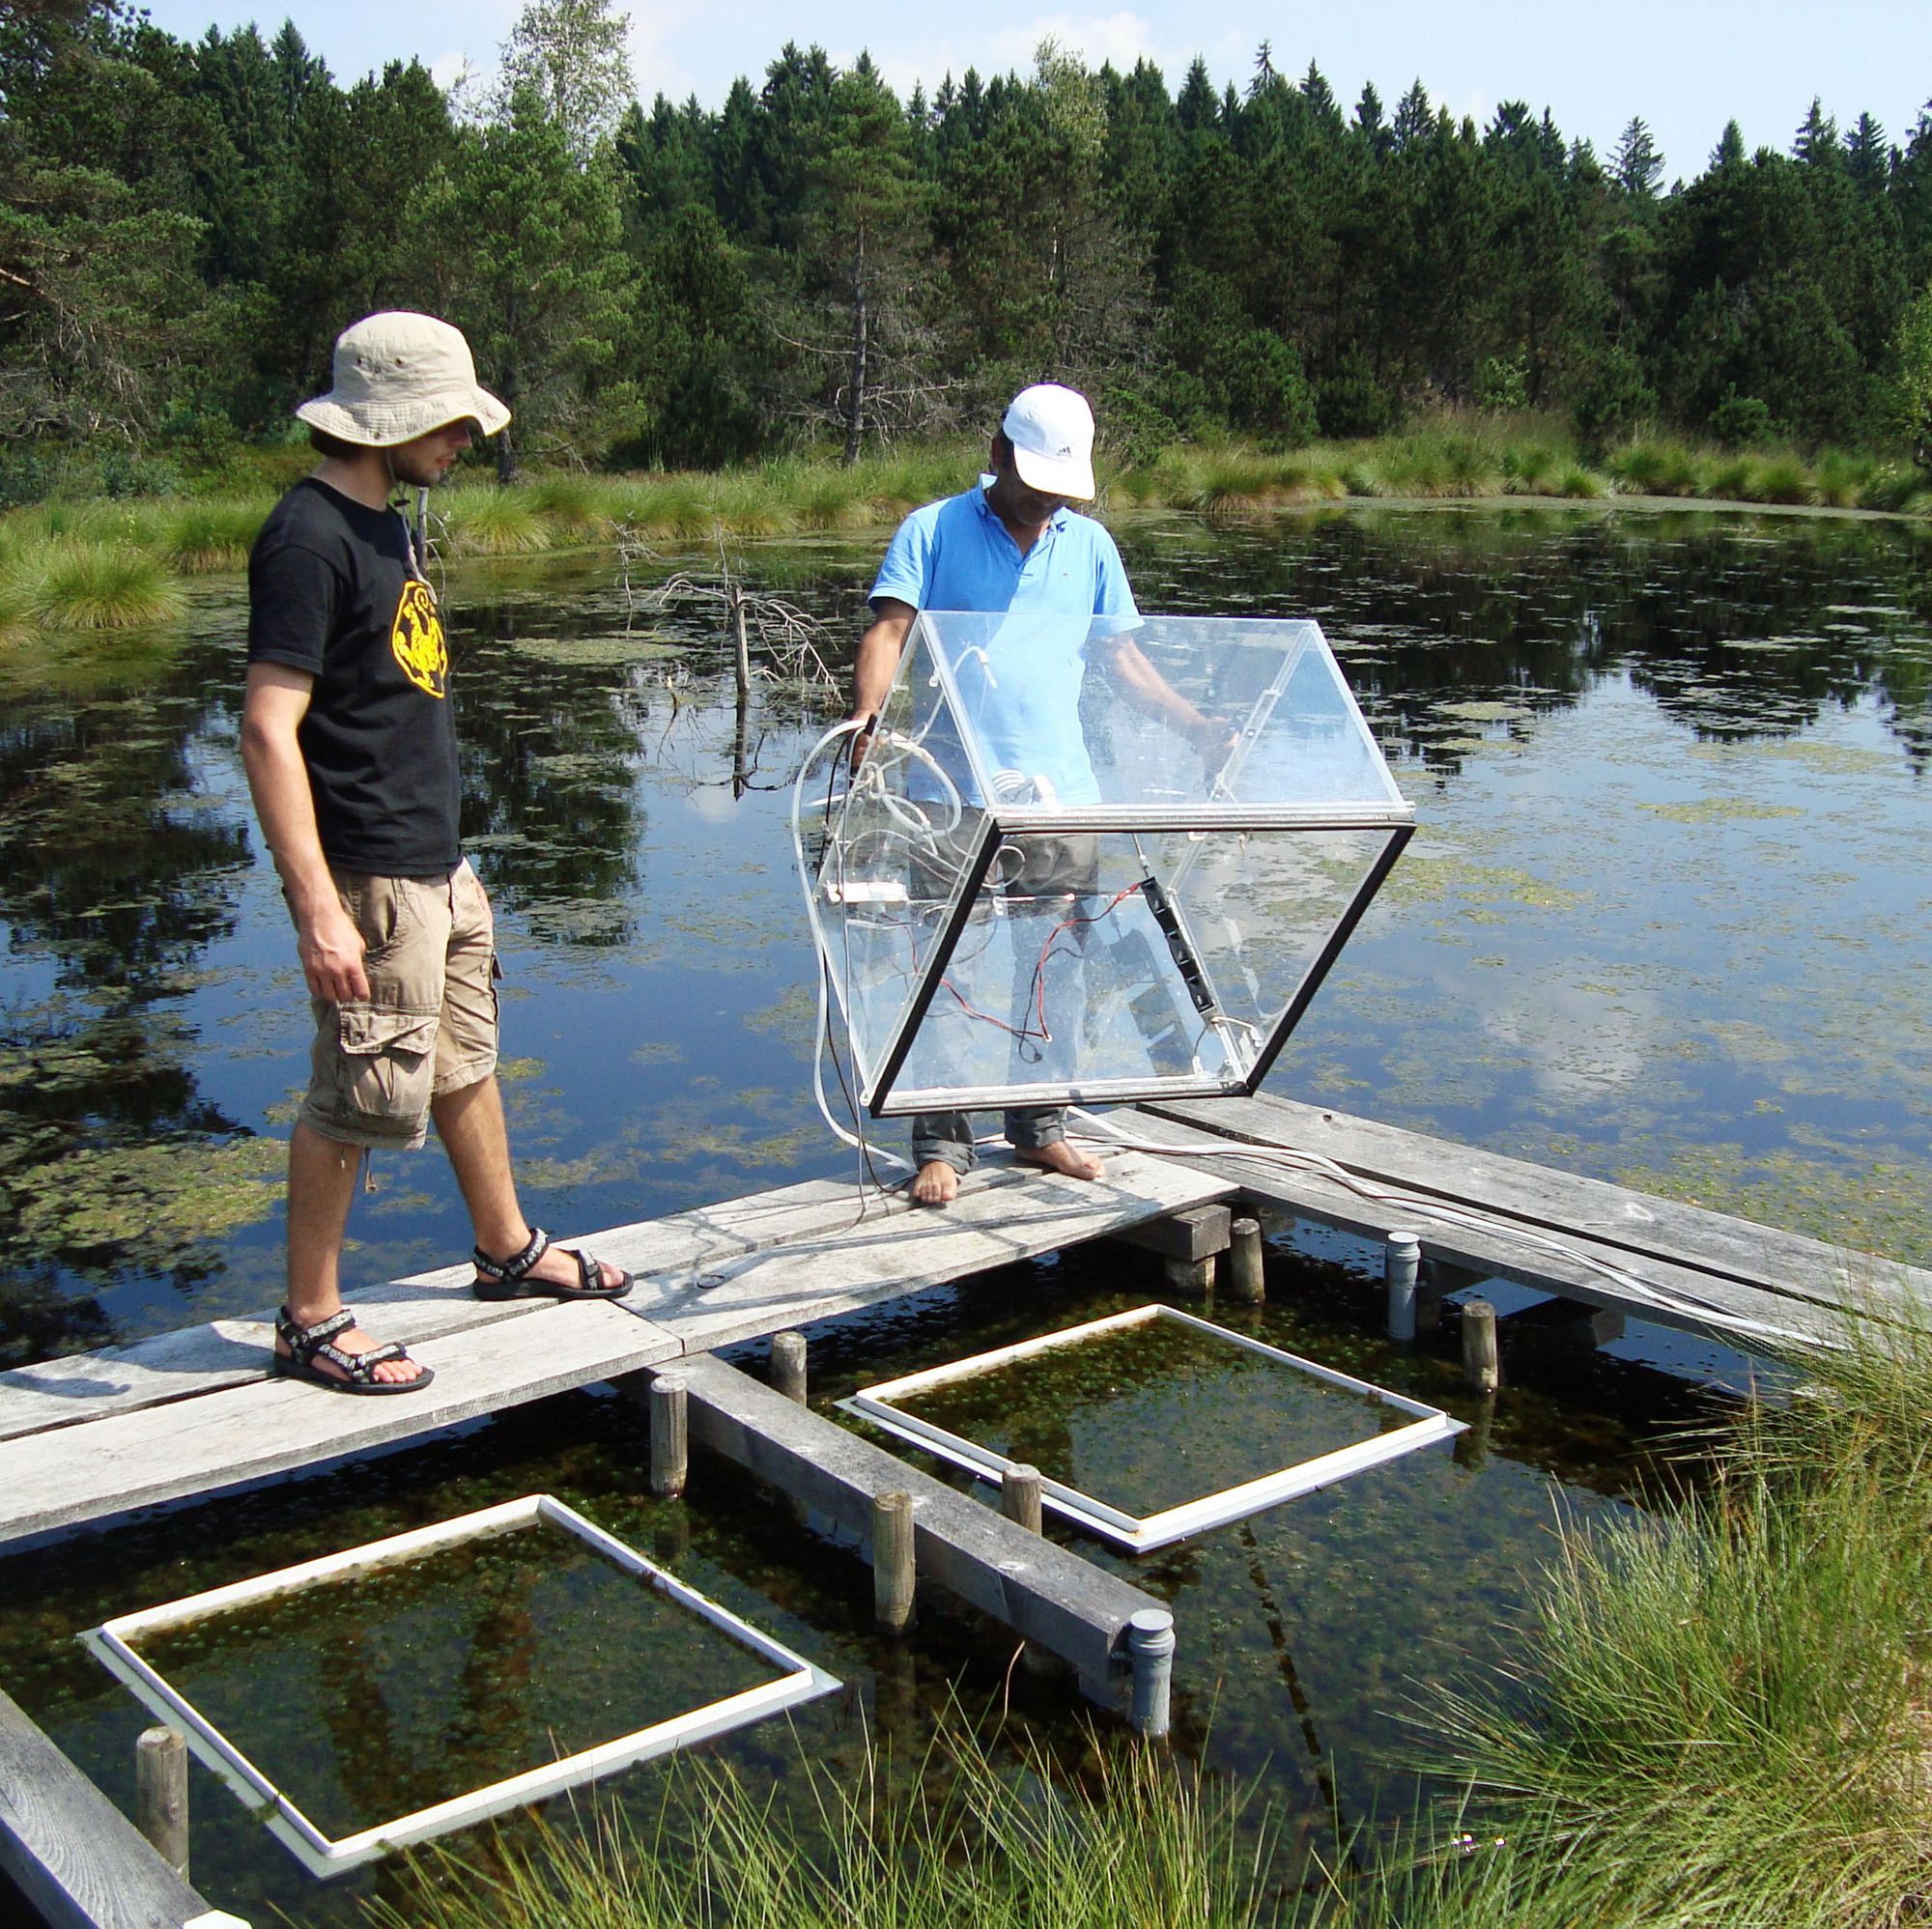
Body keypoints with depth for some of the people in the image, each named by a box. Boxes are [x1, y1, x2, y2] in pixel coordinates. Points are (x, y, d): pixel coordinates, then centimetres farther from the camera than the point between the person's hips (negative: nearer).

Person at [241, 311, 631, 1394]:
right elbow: (269, 731, -23)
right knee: (360, 1100, -1)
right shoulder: (310, 541, -18)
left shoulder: (382, 525, 12)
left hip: (439, 866, 10)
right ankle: (310, 1321, 14)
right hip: (369, 879, -10)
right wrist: (318, 909, -27)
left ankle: (509, 1250, 38)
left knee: (468, 1061, 21)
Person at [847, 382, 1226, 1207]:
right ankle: (941, 1147, 5)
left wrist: (1192, 723, 4)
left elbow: (1121, 653, 17)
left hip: (1062, 796, 4)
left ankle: (1039, 1128, 22)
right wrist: (869, 712, -27)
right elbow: (890, 629, -8)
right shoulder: (933, 532, 3)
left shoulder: (1090, 545, 16)